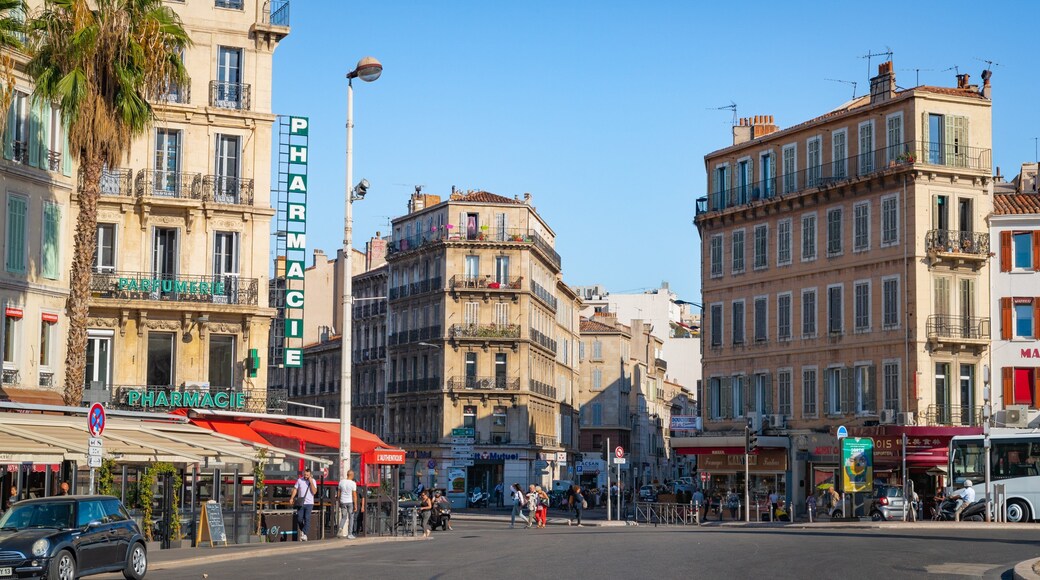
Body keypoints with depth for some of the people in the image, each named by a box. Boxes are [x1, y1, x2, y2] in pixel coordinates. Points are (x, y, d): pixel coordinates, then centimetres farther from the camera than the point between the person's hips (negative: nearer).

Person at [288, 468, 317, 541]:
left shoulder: (313, 481, 1)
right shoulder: (299, 480, 5)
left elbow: (314, 492, -9)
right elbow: (295, 489, 7)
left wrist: (311, 482, -14)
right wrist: (292, 498, -5)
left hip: (309, 503, -2)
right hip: (300, 503, 2)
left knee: (307, 518, -11)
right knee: (299, 518, 0)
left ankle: (304, 534, -12)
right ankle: (302, 530, 25)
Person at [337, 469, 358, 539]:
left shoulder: (341, 481, 1)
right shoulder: (353, 483, -12)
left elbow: (339, 493, 8)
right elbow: (354, 495, -13)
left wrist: (339, 502, 19)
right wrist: (355, 505, -8)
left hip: (343, 502, 4)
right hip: (350, 502, -4)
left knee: (343, 517, 14)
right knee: (351, 517, 8)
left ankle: (340, 528, -13)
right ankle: (350, 534, 8)